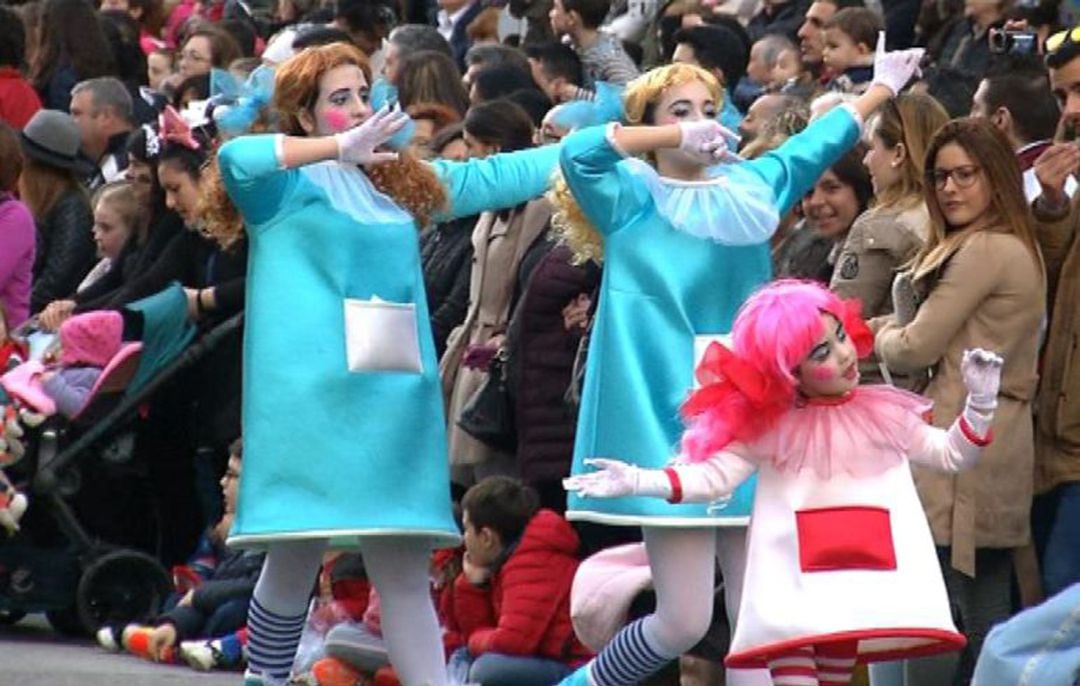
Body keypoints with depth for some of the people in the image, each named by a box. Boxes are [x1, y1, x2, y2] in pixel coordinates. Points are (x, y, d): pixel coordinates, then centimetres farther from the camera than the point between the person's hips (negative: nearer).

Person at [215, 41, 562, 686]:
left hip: (394, 393, 5)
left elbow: (496, 177, 24)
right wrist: (339, 147, -25)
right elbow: (236, 157, -22)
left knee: (405, 572, 2)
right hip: (311, 395, -5)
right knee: (296, 561, -3)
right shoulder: (289, 183, 0)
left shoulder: (397, 180, 18)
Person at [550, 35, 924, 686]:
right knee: (684, 621, -9)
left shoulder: (749, 190, 13)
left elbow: (816, 144, 29)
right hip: (668, 418, -5)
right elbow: (578, 151, -20)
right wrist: (679, 137, -16)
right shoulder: (632, 199, -1)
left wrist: (883, 88, 40)